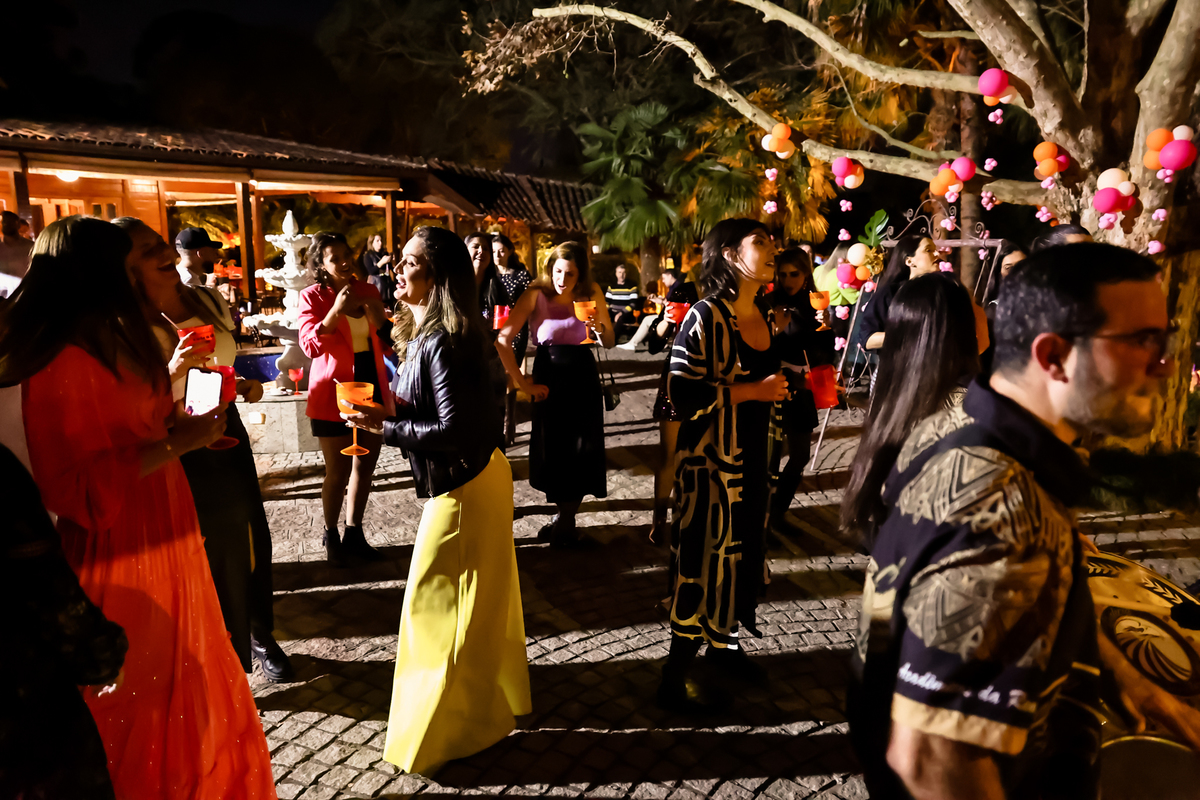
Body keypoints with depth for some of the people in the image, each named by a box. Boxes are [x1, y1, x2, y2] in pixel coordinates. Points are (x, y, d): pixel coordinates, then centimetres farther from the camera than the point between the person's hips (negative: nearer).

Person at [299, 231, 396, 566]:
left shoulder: (368, 291, 6)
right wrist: (336, 309, -25)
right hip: (335, 393, -5)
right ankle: (331, 536, 23)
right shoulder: (312, 297, -6)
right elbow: (310, 346, -17)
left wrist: (370, 306, -12)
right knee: (338, 473, 3)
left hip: (371, 387, 5)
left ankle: (354, 533, 27)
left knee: (365, 466, 12)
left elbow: (385, 339, 4)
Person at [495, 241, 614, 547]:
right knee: (552, 451, 8)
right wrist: (521, 382, -15)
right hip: (549, 376, -2)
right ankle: (565, 519, 29)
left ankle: (564, 521, 27)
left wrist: (600, 326, -17)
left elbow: (609, 343, 4)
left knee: (580, 453, 8)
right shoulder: (537, 294, -11)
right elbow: (503, 340, -15)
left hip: (583, 376, 3)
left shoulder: (591, 293, -2)